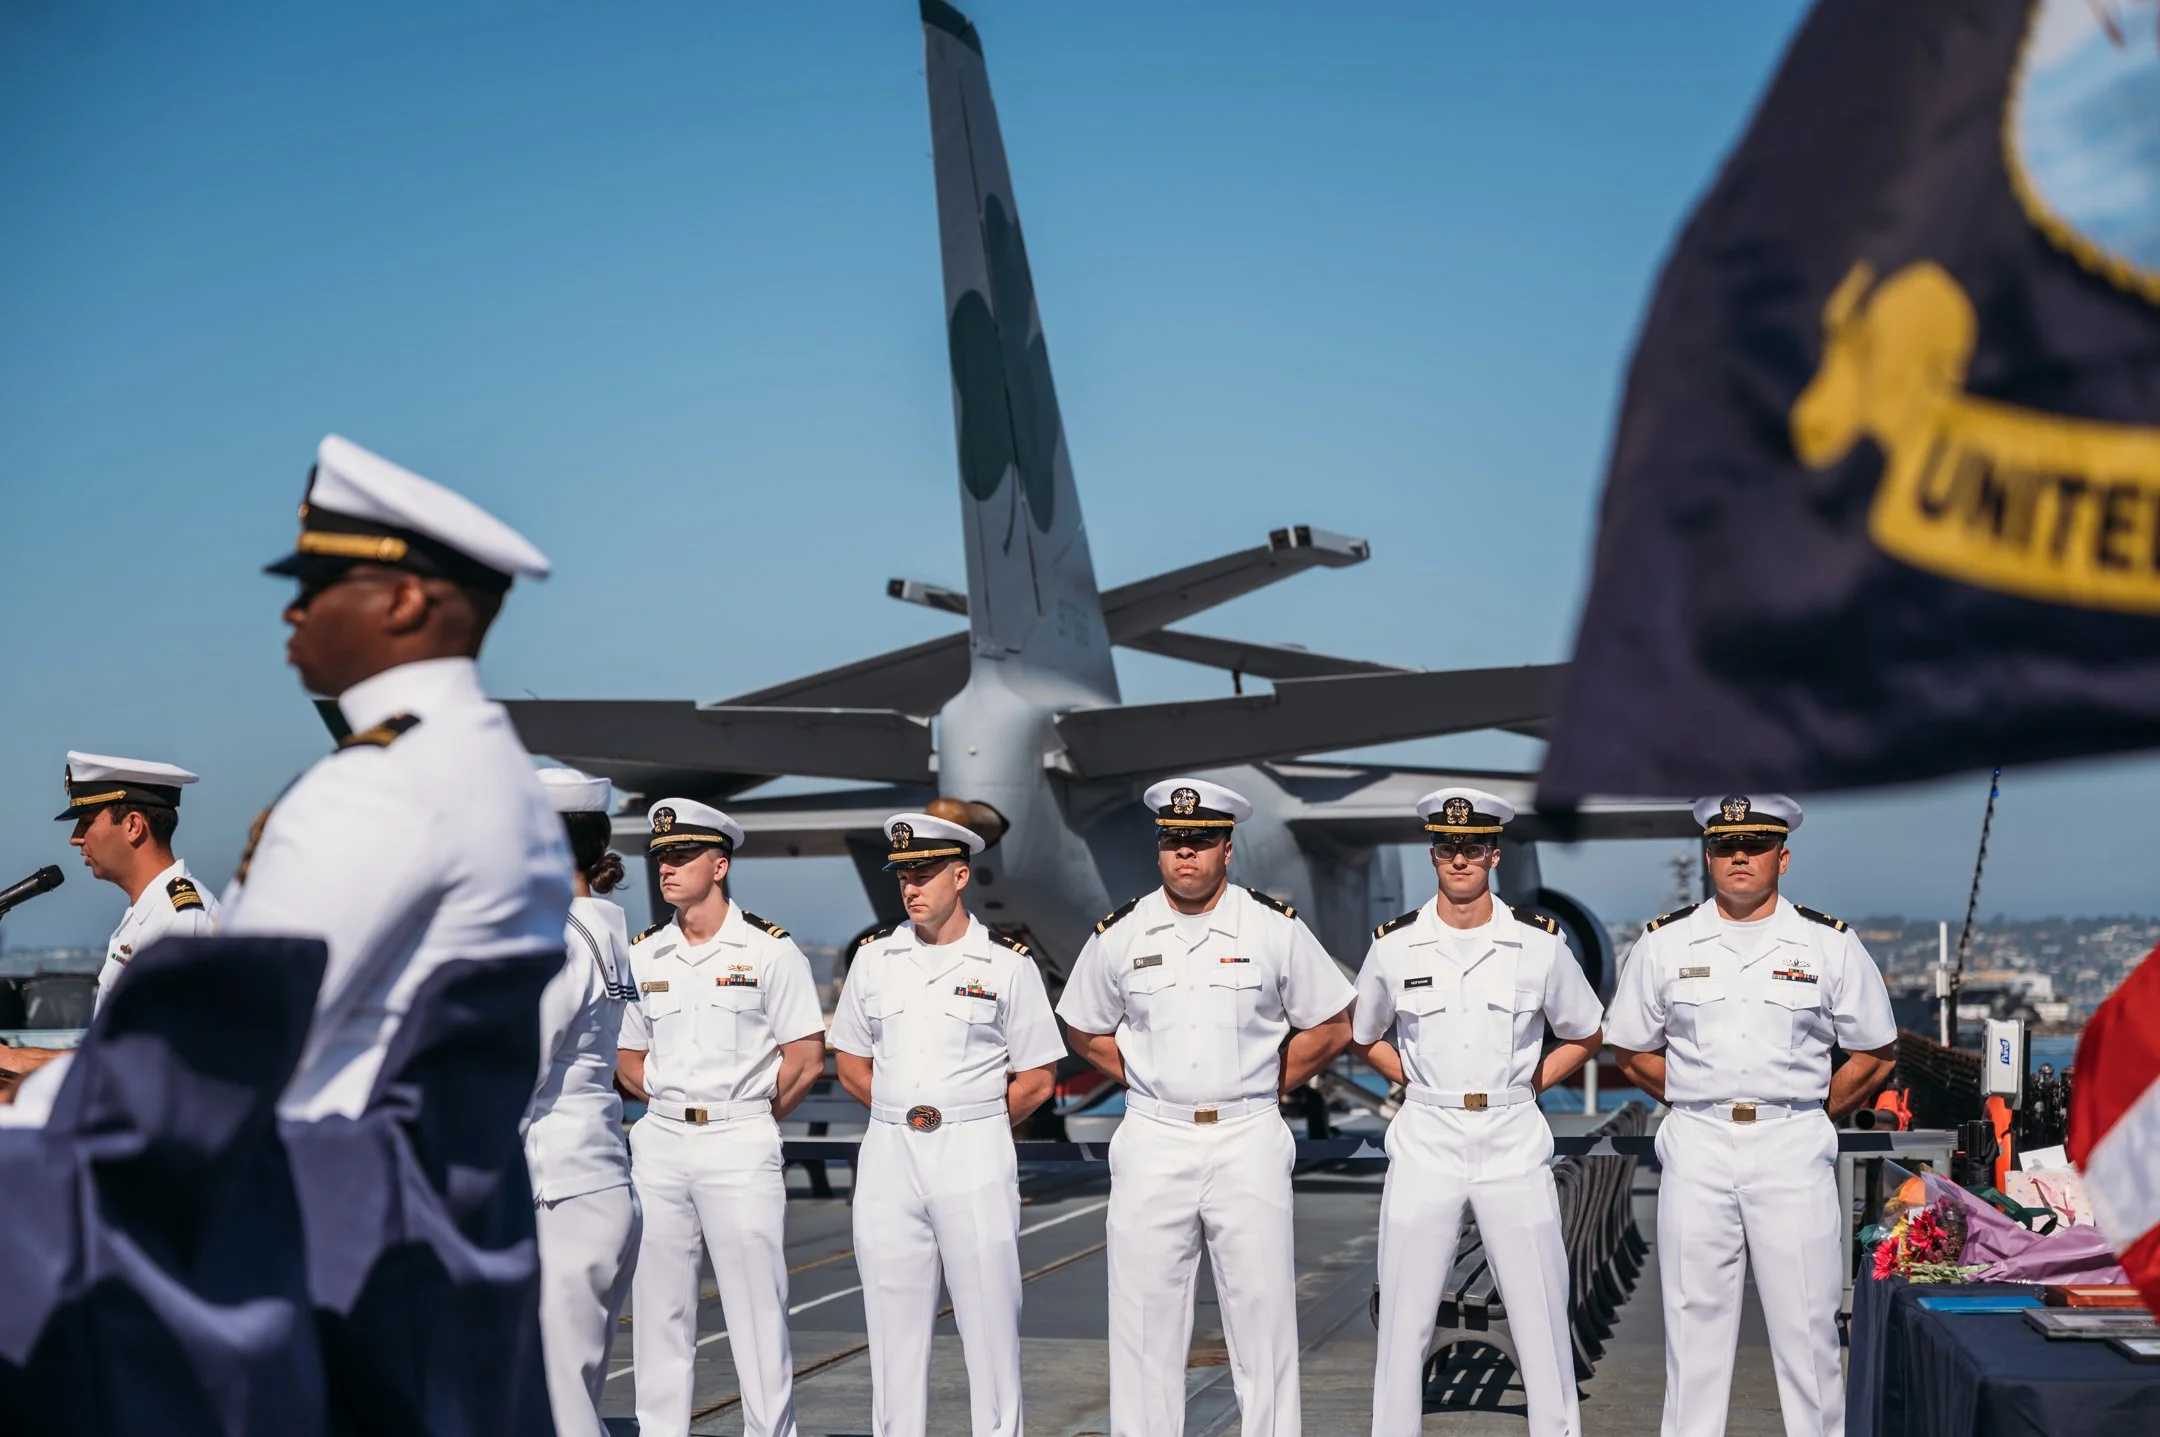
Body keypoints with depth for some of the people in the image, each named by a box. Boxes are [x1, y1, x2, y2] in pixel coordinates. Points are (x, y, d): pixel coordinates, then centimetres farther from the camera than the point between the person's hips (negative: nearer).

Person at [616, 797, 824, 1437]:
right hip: (658, 1143, 4)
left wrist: (750, 1118, 2)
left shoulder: (770, 950, -2)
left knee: (757, 1305, -3)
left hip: (741, 1145, -4)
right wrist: (672, 1108, 8)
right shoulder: (644, 954, 10)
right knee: (658, 1305, 6)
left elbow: (806, 1058, -2)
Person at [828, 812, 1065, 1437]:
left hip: (974, 1158, -3)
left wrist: (972, 1126, 2)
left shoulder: (1007, 964, -1)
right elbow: (849, 1060, 16)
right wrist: (901, 1116, 8)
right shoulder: (874, 957, 8)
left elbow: (1037, 1080, 2)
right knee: (893, 1320, 6)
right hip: (888, 1152, 3)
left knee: (989, 1320, -1)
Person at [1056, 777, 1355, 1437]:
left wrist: (1265, 1086, 4)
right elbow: (1086, 1032, 17)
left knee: (1262, 1315, 2)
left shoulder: (1275, 927, 0)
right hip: (1152, 1143, 1)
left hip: (1248, 1142, -1)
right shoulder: (1121, 934, 4)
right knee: (1144, 1317, 3)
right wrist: (1147, 1081, 7)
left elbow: (1333, 1026, 8)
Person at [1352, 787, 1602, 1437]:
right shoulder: (1395, 944, 1)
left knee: (1541, 1318, 4)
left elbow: (1584, 1037, 12)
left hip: (1514, 1144, 0)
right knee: (1403, 1320, 3)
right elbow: (1361, 1037, 16)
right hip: (1425, 1143, 0)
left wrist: (1531, 1081, 2)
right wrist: (1413, 1079, 4)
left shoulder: (1540, 941, -1)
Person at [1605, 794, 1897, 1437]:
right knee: (1694, 1317, 4)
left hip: (1793, 1148, -1)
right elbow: (1632, 1051, 13)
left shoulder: (1831, 944, 4)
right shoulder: (1664, 943, 6)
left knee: (1806, 1321, 1)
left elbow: (1876, 1054, 10)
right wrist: (1700, 1104, 6)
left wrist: (1813, 1115, 5)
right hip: (1696, 1148, 1)